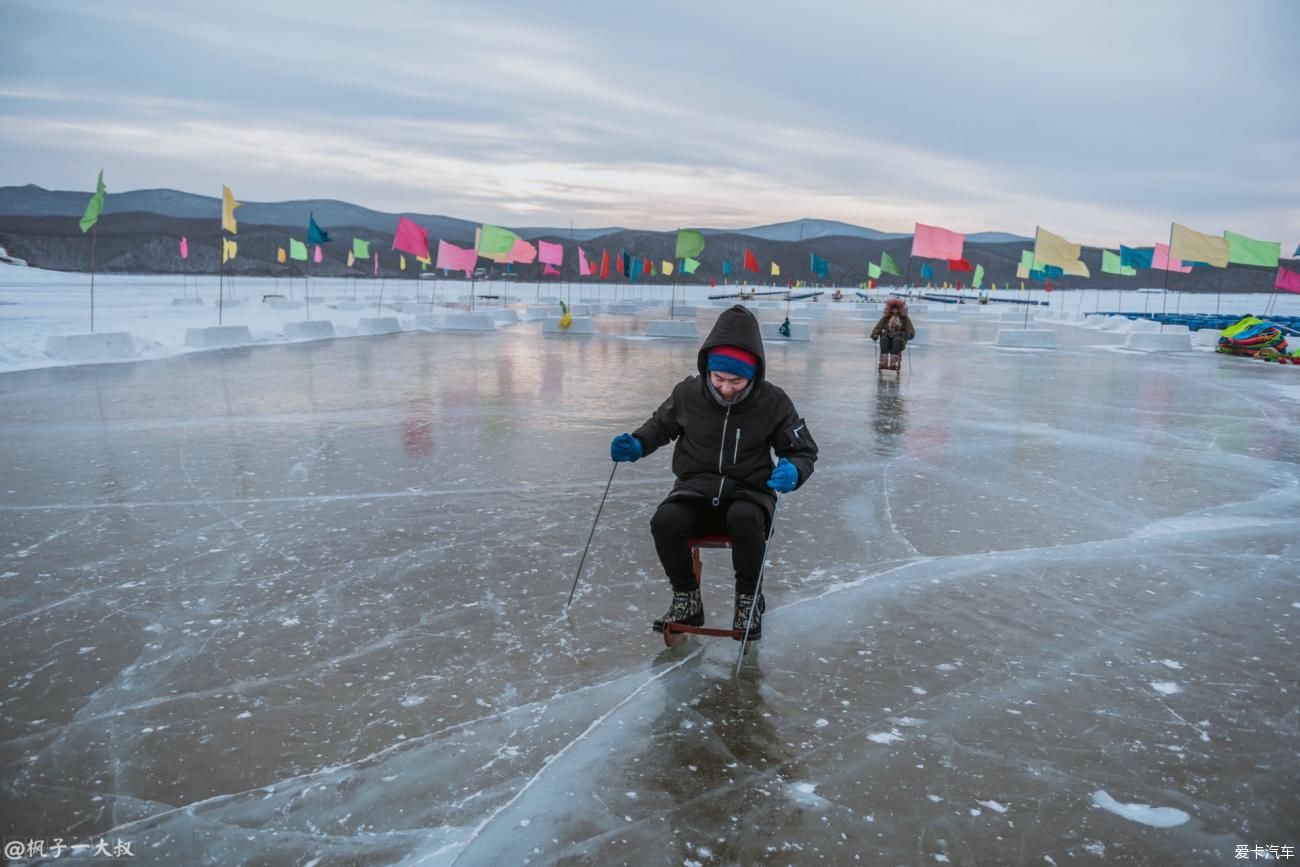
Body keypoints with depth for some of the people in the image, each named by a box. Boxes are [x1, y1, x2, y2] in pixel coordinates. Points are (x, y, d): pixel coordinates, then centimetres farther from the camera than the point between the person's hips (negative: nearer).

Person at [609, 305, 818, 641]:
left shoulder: (773, 402, -8)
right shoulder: (688, 393, -6)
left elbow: (804, 450, 2)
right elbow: (661, 425, 15)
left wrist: (793, 471, -22)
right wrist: (636, 444, -6)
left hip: (749, 492, -1)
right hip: (696, 490, 2)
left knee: (745, 520, -37)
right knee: (665, 521, -30)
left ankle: (748, 601, -9)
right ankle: (687, 600, -4)